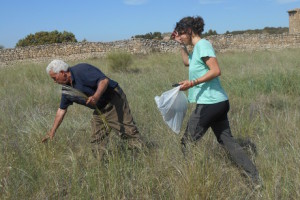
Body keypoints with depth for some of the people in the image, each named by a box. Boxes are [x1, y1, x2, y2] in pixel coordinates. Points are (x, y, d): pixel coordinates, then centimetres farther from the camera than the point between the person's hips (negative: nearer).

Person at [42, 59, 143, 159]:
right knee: (97, 140, 6)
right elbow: (61, 110, 16)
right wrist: (52, 132, 17)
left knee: (128, 132, -8)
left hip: (114, 101, -9)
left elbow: (104, 80, -27)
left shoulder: (81, 71, -19)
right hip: (99, 110, 9)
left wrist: (96, 96, -43)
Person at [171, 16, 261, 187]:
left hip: (209, 103, -10)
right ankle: (255, 177, 14)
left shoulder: (203, 45, -12)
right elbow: (187, 62, 35)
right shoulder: (197, 47, 16)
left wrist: (193, 82, -26)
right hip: (218, 102, 10)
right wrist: (182, 45, 25)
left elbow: (216, 70, -22)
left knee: (187, 142, 1)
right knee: (227, 141, 13)